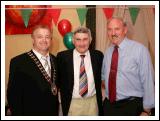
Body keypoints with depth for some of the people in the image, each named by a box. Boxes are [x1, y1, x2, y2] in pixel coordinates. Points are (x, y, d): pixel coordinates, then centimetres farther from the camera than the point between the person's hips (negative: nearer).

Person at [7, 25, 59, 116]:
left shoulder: (55, 60, 3)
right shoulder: (18, 62, -15)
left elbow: (55, 88, 10)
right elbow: (13, 95, -14)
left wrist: (57, 111, 2)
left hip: (53, 113, 5)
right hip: (30, 113, -5)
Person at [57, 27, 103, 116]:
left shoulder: (98, 55, -2)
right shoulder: (63, 56, -7)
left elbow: (99, 78, 10)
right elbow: (60, 81, 1)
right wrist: (64, 101, -1)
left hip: (93, 102, 2)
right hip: (72, 103, -1)